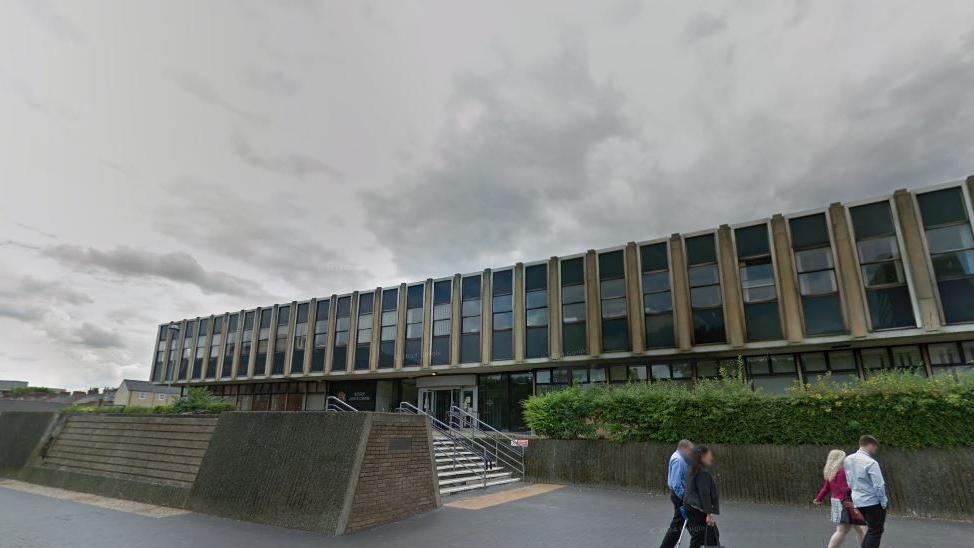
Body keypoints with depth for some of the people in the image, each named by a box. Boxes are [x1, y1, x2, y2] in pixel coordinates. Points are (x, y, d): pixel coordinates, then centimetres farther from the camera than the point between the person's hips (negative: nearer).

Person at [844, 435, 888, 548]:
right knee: (876, 532, 6)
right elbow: (879, 485, -19)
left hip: (857, 501, 7)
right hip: (873, 502, -7)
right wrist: (884, 503, -7)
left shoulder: (848, 459, 3)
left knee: (871, 528, 23)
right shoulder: (871, 462, -20)